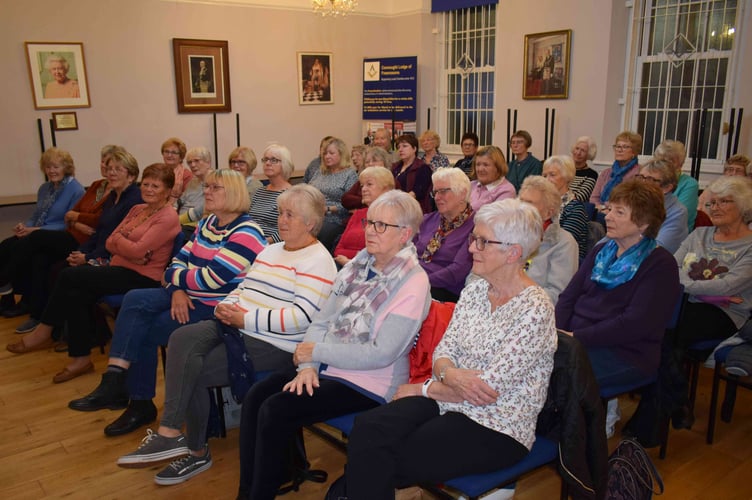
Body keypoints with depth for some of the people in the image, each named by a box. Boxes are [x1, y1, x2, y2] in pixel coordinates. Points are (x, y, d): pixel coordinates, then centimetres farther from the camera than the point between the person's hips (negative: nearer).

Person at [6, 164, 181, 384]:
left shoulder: (168, 217, -10)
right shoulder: (137, 209, 16)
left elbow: (137, 251, -19)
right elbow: (110, 243, 8)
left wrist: (118, 239, 0)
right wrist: (127, 248, -12)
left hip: (142, 278, -8)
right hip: (120, 268, 8)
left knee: (69, 276, -17)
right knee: (75, 294, -19)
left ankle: (43, 332, 3)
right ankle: (80, 358, -9)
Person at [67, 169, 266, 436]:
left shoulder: (245, 234, -16)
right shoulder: (207, 223, 13)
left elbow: (212, 278, -23)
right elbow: (179, 260, 9)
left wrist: (173, 278, -7)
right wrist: (178, 290, -11)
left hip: (217, 309, -8)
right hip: (188, 298, 8)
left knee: (143, 331, -14)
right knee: (135, 299, -14)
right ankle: (114, 381, -14)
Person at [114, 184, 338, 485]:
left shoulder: (317, 262, -11)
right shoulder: (271, 250, 19)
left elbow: (301, 317, -22)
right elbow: (244, 288, 22)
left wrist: (245, 319, -20)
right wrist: (227, 305, -2)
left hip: (274, 344, -8)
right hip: (239, 326, 8)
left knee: (193, 372, -15)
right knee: (182, 338, -18)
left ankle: (195, 452, 4)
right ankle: (171, 434, -14)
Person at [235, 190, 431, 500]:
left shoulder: (413, 283, -16)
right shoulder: (357, 265, 6)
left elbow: (381, 354, -21)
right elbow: (321, 321, 6)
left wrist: (316, 351, -15)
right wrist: (308, 366, -11)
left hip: (369, 384, -7)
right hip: (329, 368, 7)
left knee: (276, 410, -18)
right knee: (255, 396, -7)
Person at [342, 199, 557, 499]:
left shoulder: (534, 310, -15)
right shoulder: (475, 291, 6)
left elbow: (490, 388, -17)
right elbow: (443, 350, 8)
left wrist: (424, 389, -7)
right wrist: (449, 374, -16)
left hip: (496, 428, -6)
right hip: (449, 401, 6)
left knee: (386, 461, -19)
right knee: (368, 427, -21)